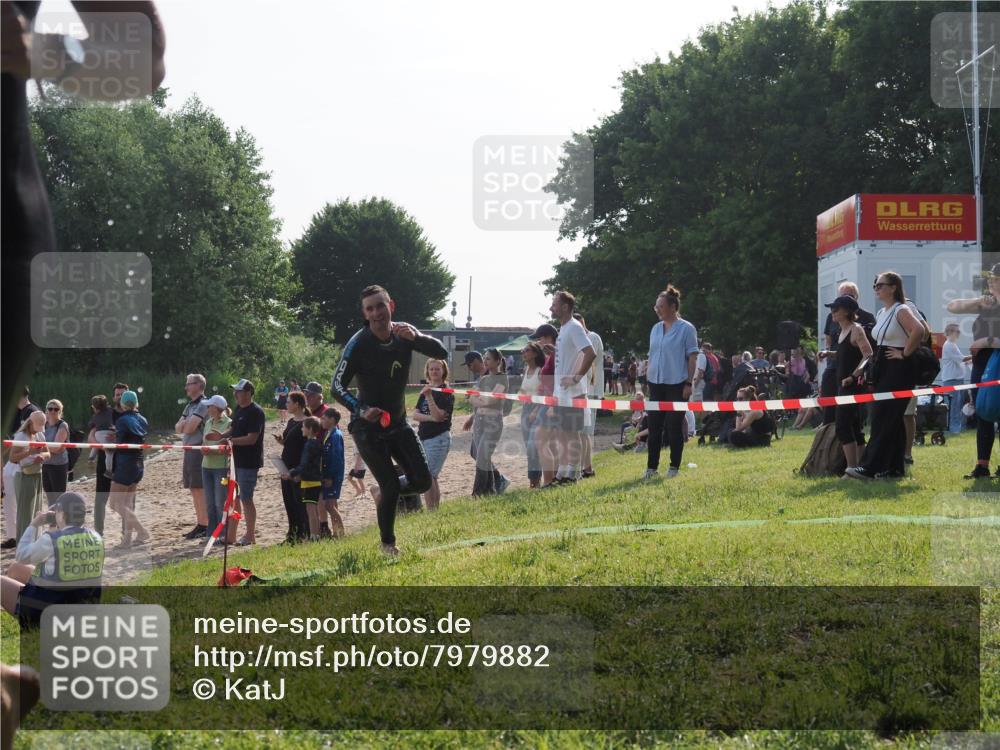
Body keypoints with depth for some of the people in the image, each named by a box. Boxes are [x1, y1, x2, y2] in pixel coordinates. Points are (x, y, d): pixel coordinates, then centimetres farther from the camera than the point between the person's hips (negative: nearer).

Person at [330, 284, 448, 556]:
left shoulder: (404, 334, -4)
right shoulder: (359, 344, -18)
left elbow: (442, 353, -11)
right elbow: (337, 386, -17)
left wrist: (416, 337, -29)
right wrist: (361, 409, -34)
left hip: (398, 423, 5)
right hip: (368, 428, -5)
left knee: (422, 481, -2)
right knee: (391, 487, -11)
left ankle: (387, 491, 29)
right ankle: (388, 544, 10)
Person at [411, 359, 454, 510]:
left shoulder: (446, 393, -6)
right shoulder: (425, 391, 14)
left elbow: (439, 415, -19)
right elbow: (415, 415, 3)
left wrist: (429, 397, -29)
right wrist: (431, 418, -14)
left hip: (439, 438, -7)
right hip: (422, 437, 7)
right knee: (431, 477, 10)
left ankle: (431, 510, -13)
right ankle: (435, 510, 15)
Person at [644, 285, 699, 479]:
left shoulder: (686, 329, -7)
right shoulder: (656, 329, 11)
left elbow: (692, 357, -8)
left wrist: (689, 383, -13)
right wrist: (648, 379, 11)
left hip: (677, 385, -6)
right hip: (656, 384, 6)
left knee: (674, 427, 0)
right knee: (654, 426, 4)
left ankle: (674, 467, 10)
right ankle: (652, 467, 9)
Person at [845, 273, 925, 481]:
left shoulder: (901, 311, -11)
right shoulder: (881, 314, 16)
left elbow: (918, 331, -28)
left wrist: (905, 353, -21)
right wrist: (874, 358, 13)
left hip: (898, 370, -9)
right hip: (882, 369, 9)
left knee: (883, 418, -11)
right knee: (891, 419, 9)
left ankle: (870, 467, -14)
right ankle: (895, 467, 12)